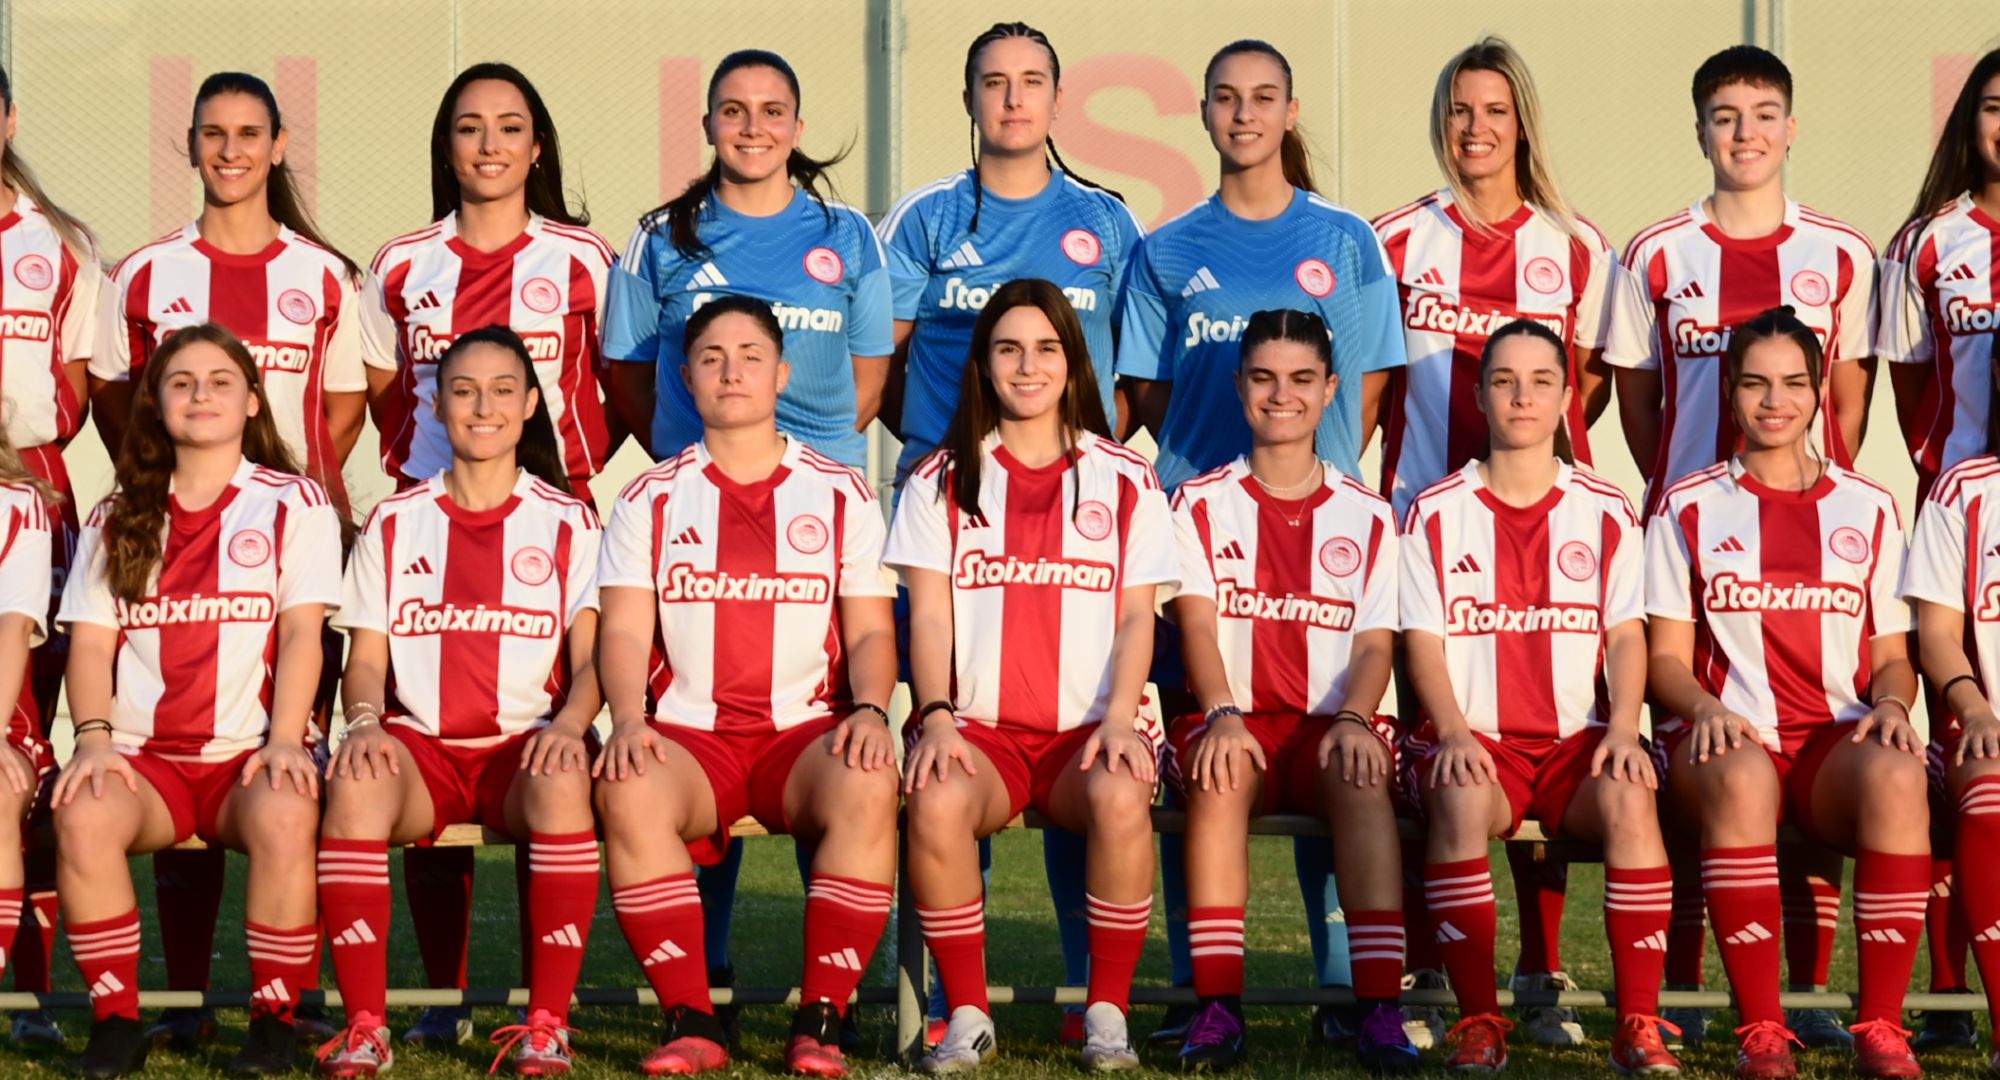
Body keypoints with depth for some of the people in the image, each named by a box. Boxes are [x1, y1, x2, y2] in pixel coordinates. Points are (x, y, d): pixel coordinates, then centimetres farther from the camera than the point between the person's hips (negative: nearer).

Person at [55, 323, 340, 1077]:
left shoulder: (295, 504, 9)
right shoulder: (117, 519, 18)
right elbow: (90, 642, 10)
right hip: (143, 758, 2)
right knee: (82, 816, -32)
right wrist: (95, 738, -9)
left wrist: (284, 740, -15)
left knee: (285, 815, -37)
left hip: (250, 756, -2)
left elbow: (302, 632, -1)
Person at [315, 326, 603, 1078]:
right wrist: (364, 720, -13)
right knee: (356, 782, -34)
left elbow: (592, 657, 2)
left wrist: (570, 722, -20)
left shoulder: (568, 523, 9)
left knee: (562, 782, -38)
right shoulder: (395, 523, 13)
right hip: (420, 744, 1)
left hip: (525, 746, -1)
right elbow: (366, 658, 9)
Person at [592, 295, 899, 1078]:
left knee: (867, 785, -35)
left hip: (807, 730, 0)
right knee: (628, 790, -34)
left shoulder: (840, 494, 12)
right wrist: (629, 719, -16)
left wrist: (870, 709, -13)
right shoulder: (652, 499, 12)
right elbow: (625, 632, 4)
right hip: (688, 733, 0)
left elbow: (870, 631, 8)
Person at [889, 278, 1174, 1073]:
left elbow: (1136, 617, 7)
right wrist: (936, 716, -11)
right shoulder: (944, 479, 14)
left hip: (1087, 729, 0)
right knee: (937, 799, -35)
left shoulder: (1125, 481, 13)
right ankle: (967, 1016, -19)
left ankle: (1108, 1015, -20)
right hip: (977, 728, 0)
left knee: (1120, 795, -36)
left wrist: (1119, 716, -11)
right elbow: (929, 614, 6)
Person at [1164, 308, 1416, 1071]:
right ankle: (1219, 1006, -38)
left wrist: (1352, 718, -18)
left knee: (1363, 775, -35)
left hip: (1329, 725, 1)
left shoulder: (1367, 517, 13)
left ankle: (1381, 1009, -39)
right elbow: (1197, 622, -4)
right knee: (1220, 772, -36)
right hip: (1234, 724, -1)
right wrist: (1223, 715, -23)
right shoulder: (1202, 504, 10)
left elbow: (1375, 642, 4)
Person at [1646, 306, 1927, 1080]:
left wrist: (1891, 704, -7)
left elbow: (1892, 657, 16)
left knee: (1896, 773, -36)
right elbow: (1666, 657, 7)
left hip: (1840, 741, 1)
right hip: (1728, 739, -1)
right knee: (1742, 776, -40)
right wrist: (1704, 708, -15)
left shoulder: (1869, 510, 16)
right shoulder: (1689, 508, 11)